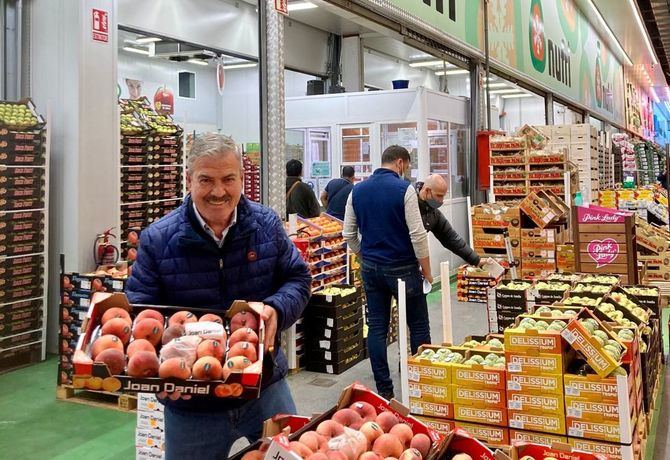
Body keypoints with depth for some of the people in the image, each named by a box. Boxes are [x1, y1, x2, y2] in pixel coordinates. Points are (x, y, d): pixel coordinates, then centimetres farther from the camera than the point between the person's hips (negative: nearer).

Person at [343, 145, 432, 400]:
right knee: (418, 326, 8)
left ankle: (384, 388, 13)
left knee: (376, 327, 8)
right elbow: (417, 234, -16)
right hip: (402, 268, -5)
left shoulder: (357, 190, 4)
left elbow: (348, 234, 7)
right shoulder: (404, 189, -12)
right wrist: (426, 270, -6)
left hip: (370, 267, 5)